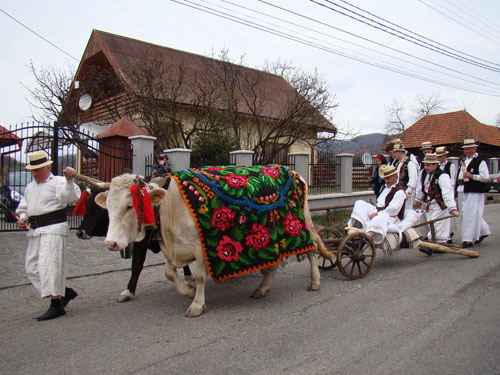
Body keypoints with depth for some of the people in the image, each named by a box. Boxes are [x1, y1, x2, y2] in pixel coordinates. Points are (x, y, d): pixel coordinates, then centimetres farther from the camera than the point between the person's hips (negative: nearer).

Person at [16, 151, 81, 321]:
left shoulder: (57, 182, -4)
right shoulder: (30, 187, 21)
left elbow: (71, 197, -21)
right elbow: (23, 207, 29)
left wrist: (69, 180, -35)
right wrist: (22, 219, 9)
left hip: (53, 228, -9)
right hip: (34, 230, 9)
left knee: (49, 264, -14)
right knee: (32, 268, 9)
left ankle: (56, 305, -7)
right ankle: (65, 292, 20)